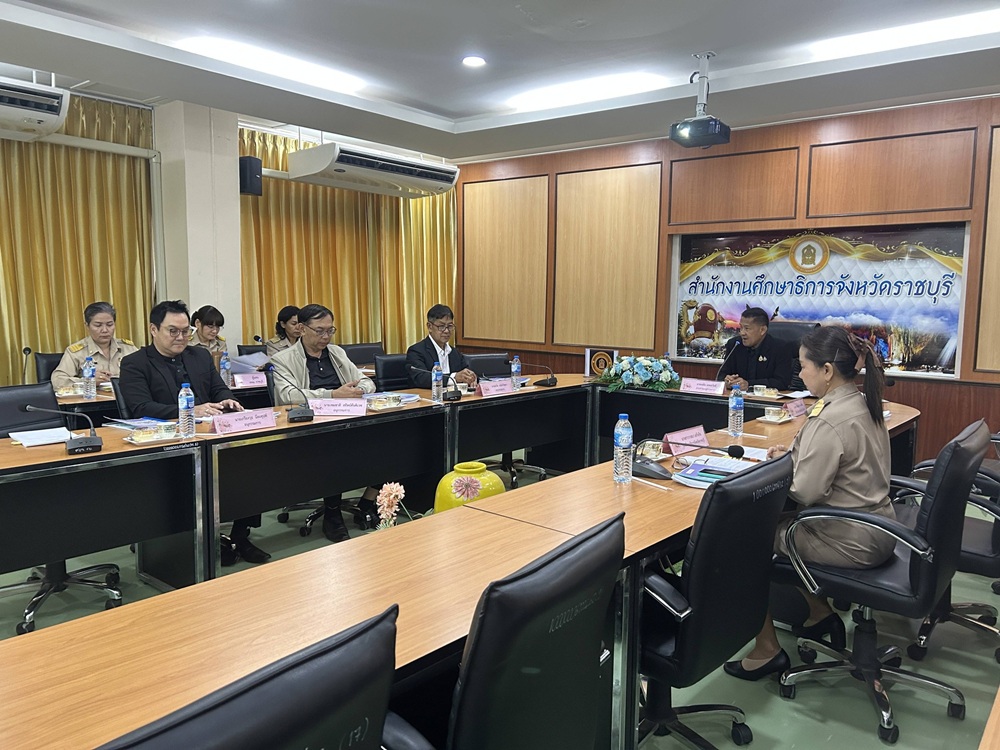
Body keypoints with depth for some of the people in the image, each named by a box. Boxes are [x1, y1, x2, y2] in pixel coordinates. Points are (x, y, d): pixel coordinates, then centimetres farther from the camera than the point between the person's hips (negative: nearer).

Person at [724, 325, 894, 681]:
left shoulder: (831, 421, -26)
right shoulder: (862, 404, 4)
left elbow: (806, 492, -26)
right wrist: (793, 455, 6)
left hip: (851, 541, -9)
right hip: (876, 528, 9)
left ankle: (767, 650, 11)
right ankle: (820, 614, 28)